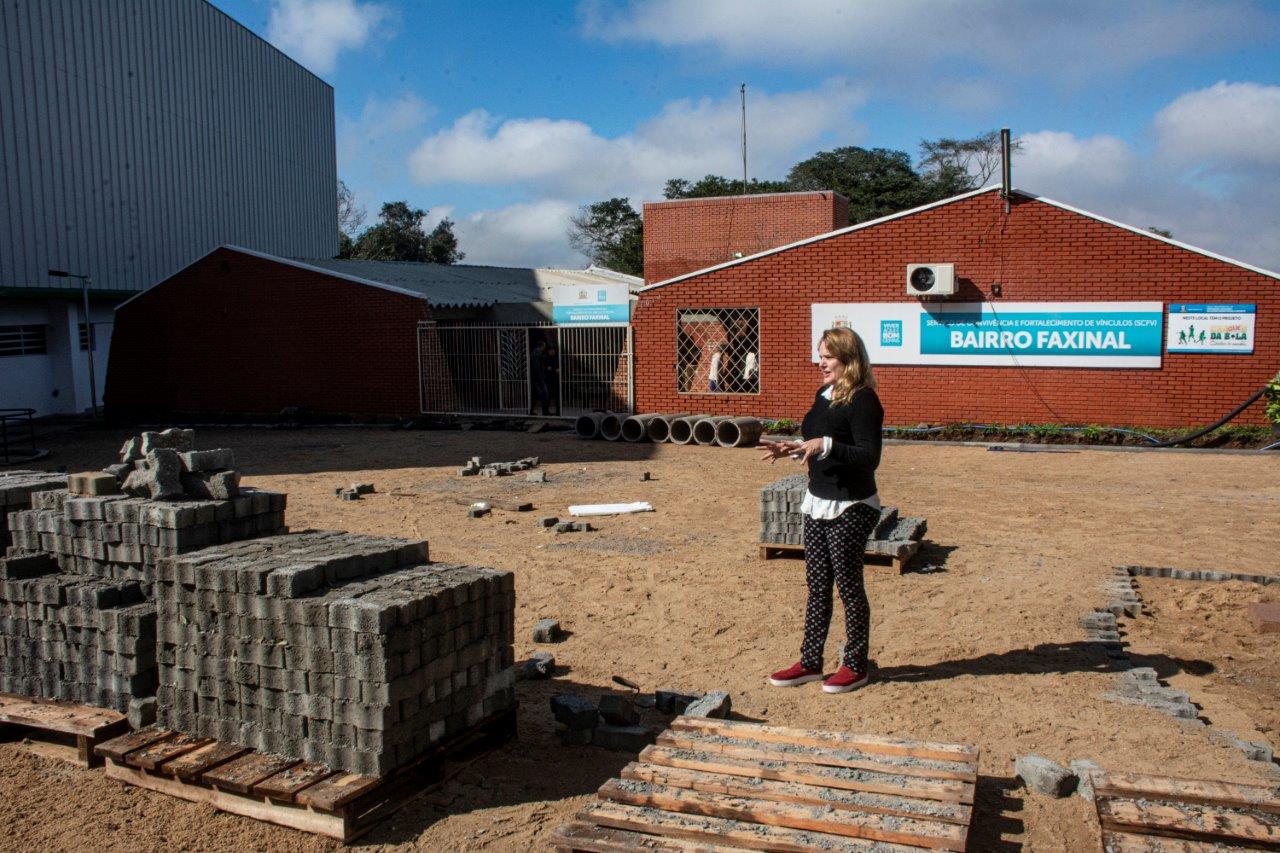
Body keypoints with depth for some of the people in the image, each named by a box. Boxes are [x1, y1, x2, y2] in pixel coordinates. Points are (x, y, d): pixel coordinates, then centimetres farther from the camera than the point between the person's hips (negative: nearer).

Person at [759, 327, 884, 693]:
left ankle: (856, 666, 18)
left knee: (849, 585, 3)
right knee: (817, 585, 13)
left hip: (851, 509, -8)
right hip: (818, 504, 9)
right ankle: (810, 663, 22)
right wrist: (791, 450, 7)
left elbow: (869, 458, -23)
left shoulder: (863, 401, -16)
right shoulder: (823, 396, 10)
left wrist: (825, 445, -32)